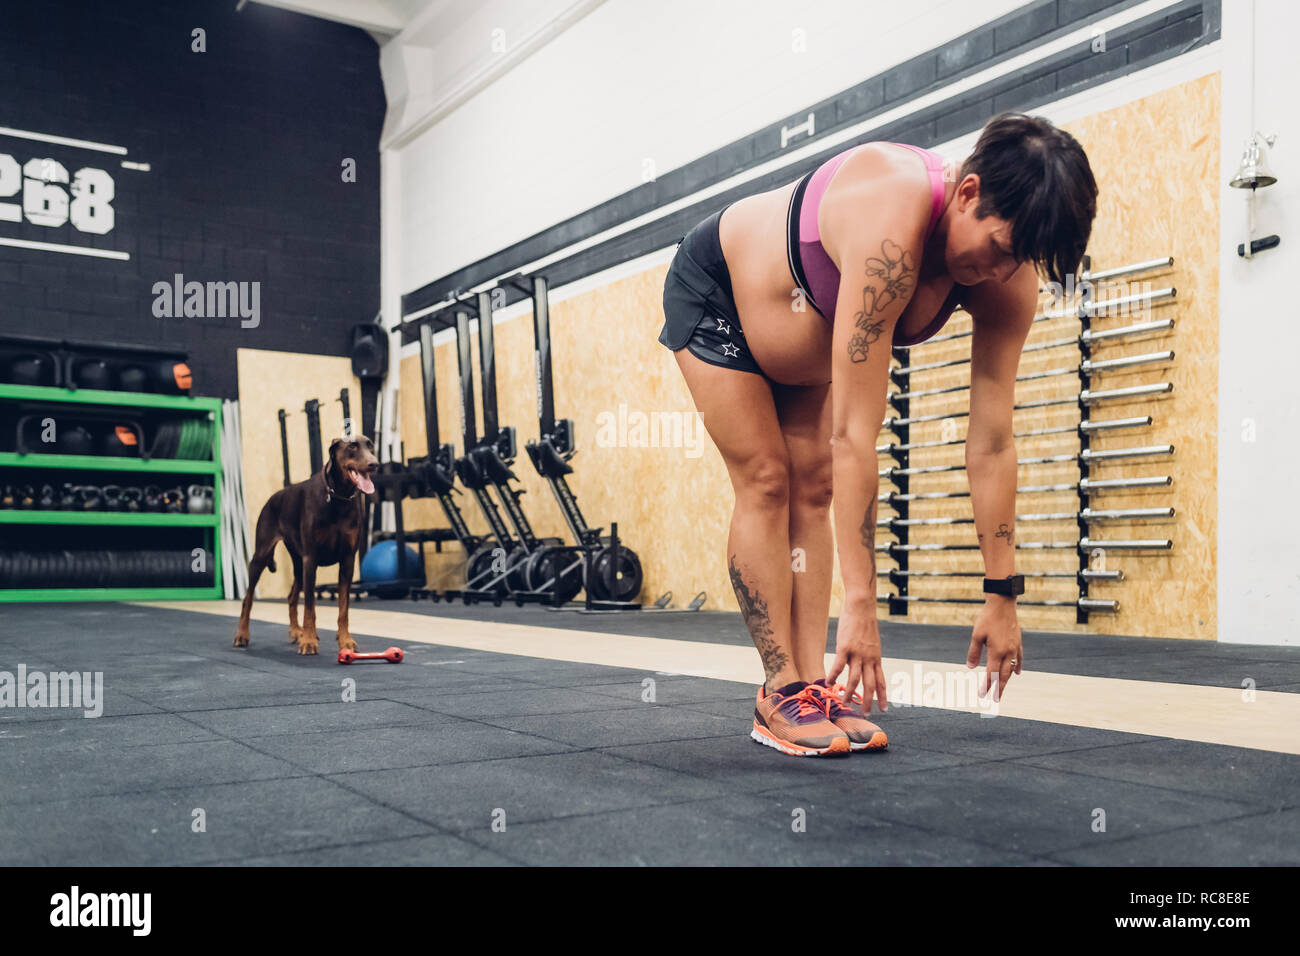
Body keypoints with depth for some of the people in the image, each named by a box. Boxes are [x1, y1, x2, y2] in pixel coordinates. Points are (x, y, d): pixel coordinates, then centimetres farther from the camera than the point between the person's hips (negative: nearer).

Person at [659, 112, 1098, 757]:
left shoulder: (1010, 278, -23)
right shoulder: (891, 225, -44)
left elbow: (991, 443, -19)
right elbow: (854, 433, -44)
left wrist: (1002, 597, -18)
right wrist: (859, 603, -42)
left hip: (803, 347, 6)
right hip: (716, 291, -6)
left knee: (815, 490, -4)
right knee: (766, 482, -13)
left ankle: (813, 685, -1)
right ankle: (780, 693, -8)